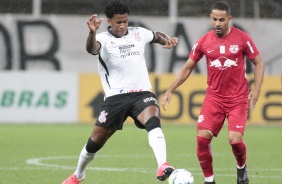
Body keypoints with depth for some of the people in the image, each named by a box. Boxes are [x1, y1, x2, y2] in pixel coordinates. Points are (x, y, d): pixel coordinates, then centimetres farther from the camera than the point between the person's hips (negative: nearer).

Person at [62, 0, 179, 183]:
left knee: (153, 121, -31)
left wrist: (168, 40, 6)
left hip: (141, 93, 1)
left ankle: (163, 167, -46)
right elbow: (92, 48, -31)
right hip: (115, 97, -1)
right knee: (96, 141, 7)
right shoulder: (104, 39, -6)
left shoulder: (139, 33, 8)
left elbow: (157, 36, 30)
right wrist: (92, 32, -53)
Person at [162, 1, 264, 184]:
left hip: (238, 98, -2)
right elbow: (187, 68, 8)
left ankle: (242, 168, 16)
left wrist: (256, 90, -8)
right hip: (213, 98, 2)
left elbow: (259, 63, 3)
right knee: (202, 138, -12)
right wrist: (170, 90, 1)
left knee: (235, 139, -17)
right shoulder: (204, 42, -1)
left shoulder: (242, 38, -6)